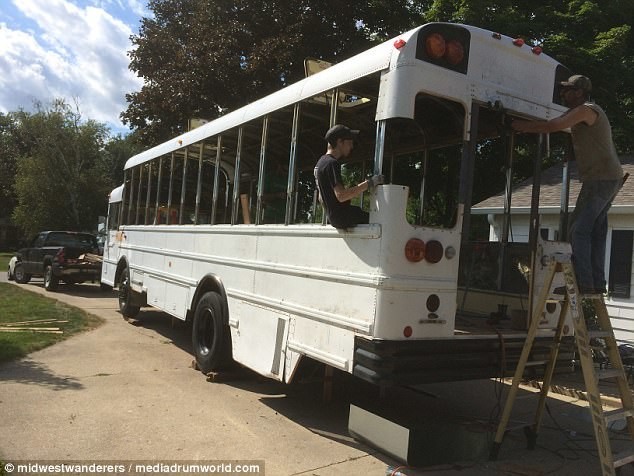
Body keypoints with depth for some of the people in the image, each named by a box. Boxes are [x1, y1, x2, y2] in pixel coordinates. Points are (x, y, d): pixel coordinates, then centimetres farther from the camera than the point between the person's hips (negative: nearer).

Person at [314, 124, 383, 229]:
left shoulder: (321, 162, 17)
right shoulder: (332, 163, -15)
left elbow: (322, 198, 24)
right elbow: (341, 196, -27)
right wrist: (368, 183, -24)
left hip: (333, 218, 10)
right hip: (341, 217, -10)